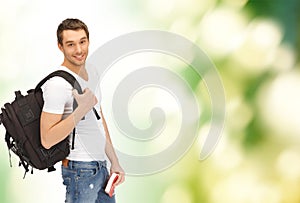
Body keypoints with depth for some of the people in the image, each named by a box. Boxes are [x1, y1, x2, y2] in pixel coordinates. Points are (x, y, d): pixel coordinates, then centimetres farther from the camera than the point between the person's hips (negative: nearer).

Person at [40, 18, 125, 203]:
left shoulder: (91, 72, 9)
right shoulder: (57, 84, -19)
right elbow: (47, 140, -23)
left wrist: (114, 161, 16)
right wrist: (82, 109, -26)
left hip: (100, 166, 8)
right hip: (81, 170, -8)